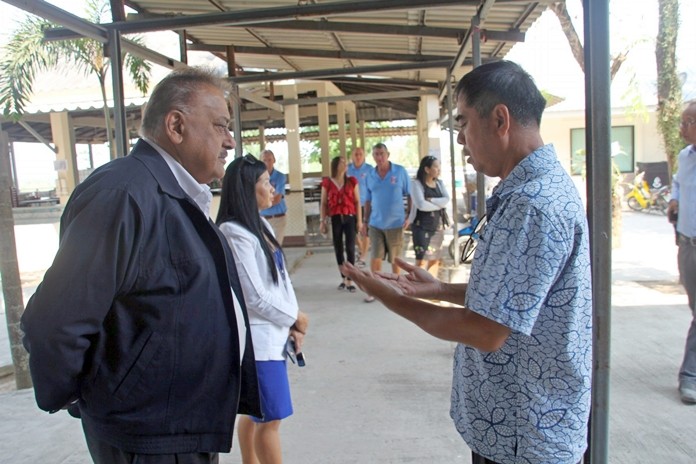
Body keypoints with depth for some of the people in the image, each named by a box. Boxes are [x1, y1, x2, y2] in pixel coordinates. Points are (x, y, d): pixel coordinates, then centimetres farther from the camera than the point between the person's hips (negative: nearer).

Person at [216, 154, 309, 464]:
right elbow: (255, 297, -20)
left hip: (272, 333, 8)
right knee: (270, 419, 3)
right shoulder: (235, 233, -19)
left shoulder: (261, 224, 8)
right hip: (258, 337, -8)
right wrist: (297, 318, -7)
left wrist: (292, 324, 2)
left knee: (255, 413, 19)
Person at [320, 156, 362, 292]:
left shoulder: (352, 181, 4)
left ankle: (350, 281, 0)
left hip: (350, 218, -1)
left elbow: (357, 202, 4)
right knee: (338, 249, 7)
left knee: (350, 248, -5)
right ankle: (343, 278, 20)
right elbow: (323, 204, 5)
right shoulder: (327, 183, 3)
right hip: (335, 219, 1)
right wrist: (322, 221, 0)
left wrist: (359, 220, -1)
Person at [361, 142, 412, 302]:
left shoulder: (400, 172, -4)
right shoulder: (370, 176, 3)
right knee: (375, 257, 2)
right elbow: (368, 200, 10)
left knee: (395, 258, 10)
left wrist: (409, 216, -8)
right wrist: (365, 221, 9)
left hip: (396, 223, -2)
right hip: (376, 223, 2)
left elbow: (409, 195, -1)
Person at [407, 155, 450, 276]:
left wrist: (431, 200, -16)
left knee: (435, 259, 11)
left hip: (438, 226, 6)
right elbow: (421, 205, -20)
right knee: (422, 260, -10)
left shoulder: (439, 183, 11)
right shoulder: (417, 184, -8)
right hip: (422, 226, -6)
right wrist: (439, 204, -7)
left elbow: (446, 199, -4)